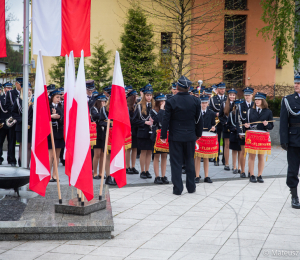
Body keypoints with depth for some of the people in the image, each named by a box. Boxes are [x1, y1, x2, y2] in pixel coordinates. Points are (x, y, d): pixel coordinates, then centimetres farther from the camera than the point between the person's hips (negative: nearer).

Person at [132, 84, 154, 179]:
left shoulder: (154, 106, 6)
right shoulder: (139, 106, -2)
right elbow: (134, 121, -3)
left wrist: (153, 121, -10)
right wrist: (145, 122, -13)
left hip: (151, 133, 3)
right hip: (143, 133, -3)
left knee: (149, 152, 6)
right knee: (143, 152, 0)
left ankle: (147, 171, 14)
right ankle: (142, 171, 9)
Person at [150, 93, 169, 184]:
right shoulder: (153, 112, -3)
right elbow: (158, 120, -21)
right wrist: (161, 109, -14)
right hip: (157, 137, -4)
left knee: (164, 156, 6)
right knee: (157, 156, 0)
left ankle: (163, 177, 10)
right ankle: (157, 177, 4)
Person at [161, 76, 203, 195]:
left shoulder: (171, 102, -11)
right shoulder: (195, 101, -3)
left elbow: (166, 120, -8)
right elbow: (199, 119, 4)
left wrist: (163, 136, 0)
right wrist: (198, 134, 16)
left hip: (175, 137, -2)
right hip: (190, 136, 3)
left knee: (176, 162, 3)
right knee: (190, 161, 14)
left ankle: (177, 188, 3)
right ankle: (191, 187, 19)